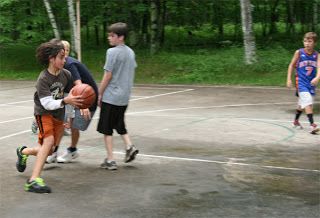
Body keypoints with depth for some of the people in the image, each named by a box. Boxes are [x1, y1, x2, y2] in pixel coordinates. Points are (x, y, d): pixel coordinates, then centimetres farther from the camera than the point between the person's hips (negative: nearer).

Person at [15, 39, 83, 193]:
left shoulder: (66, 74, -6)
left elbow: (73, 93, 7)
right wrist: (65, 101, -41)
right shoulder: (43, 79, -21)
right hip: (44, 113, -6)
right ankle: (34, 180, -28)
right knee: (49, 141, -28)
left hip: (58, 115, 6)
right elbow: (47, 104, -27)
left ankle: (23, 152, 41)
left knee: (49, 150, 9)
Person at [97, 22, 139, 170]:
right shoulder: (130, 52, 8)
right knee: (119, 125, 23)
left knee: (106, 129, 3)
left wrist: (99, 94, -6)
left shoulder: (112, 52, -14)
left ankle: (110, 160, 3)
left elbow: (108, 75, -14)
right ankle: (129, 147, 5)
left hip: (111, 96, -7)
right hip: (125, 97, 7)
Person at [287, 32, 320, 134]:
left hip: (311, 83, 4)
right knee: (308, 102, -19)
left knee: (303, 104, 19)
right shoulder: (299, 52, -7)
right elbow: (292, 65, 2)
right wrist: (289, 79, -2)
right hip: (301, 82, -4)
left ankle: (296, 121, 40)